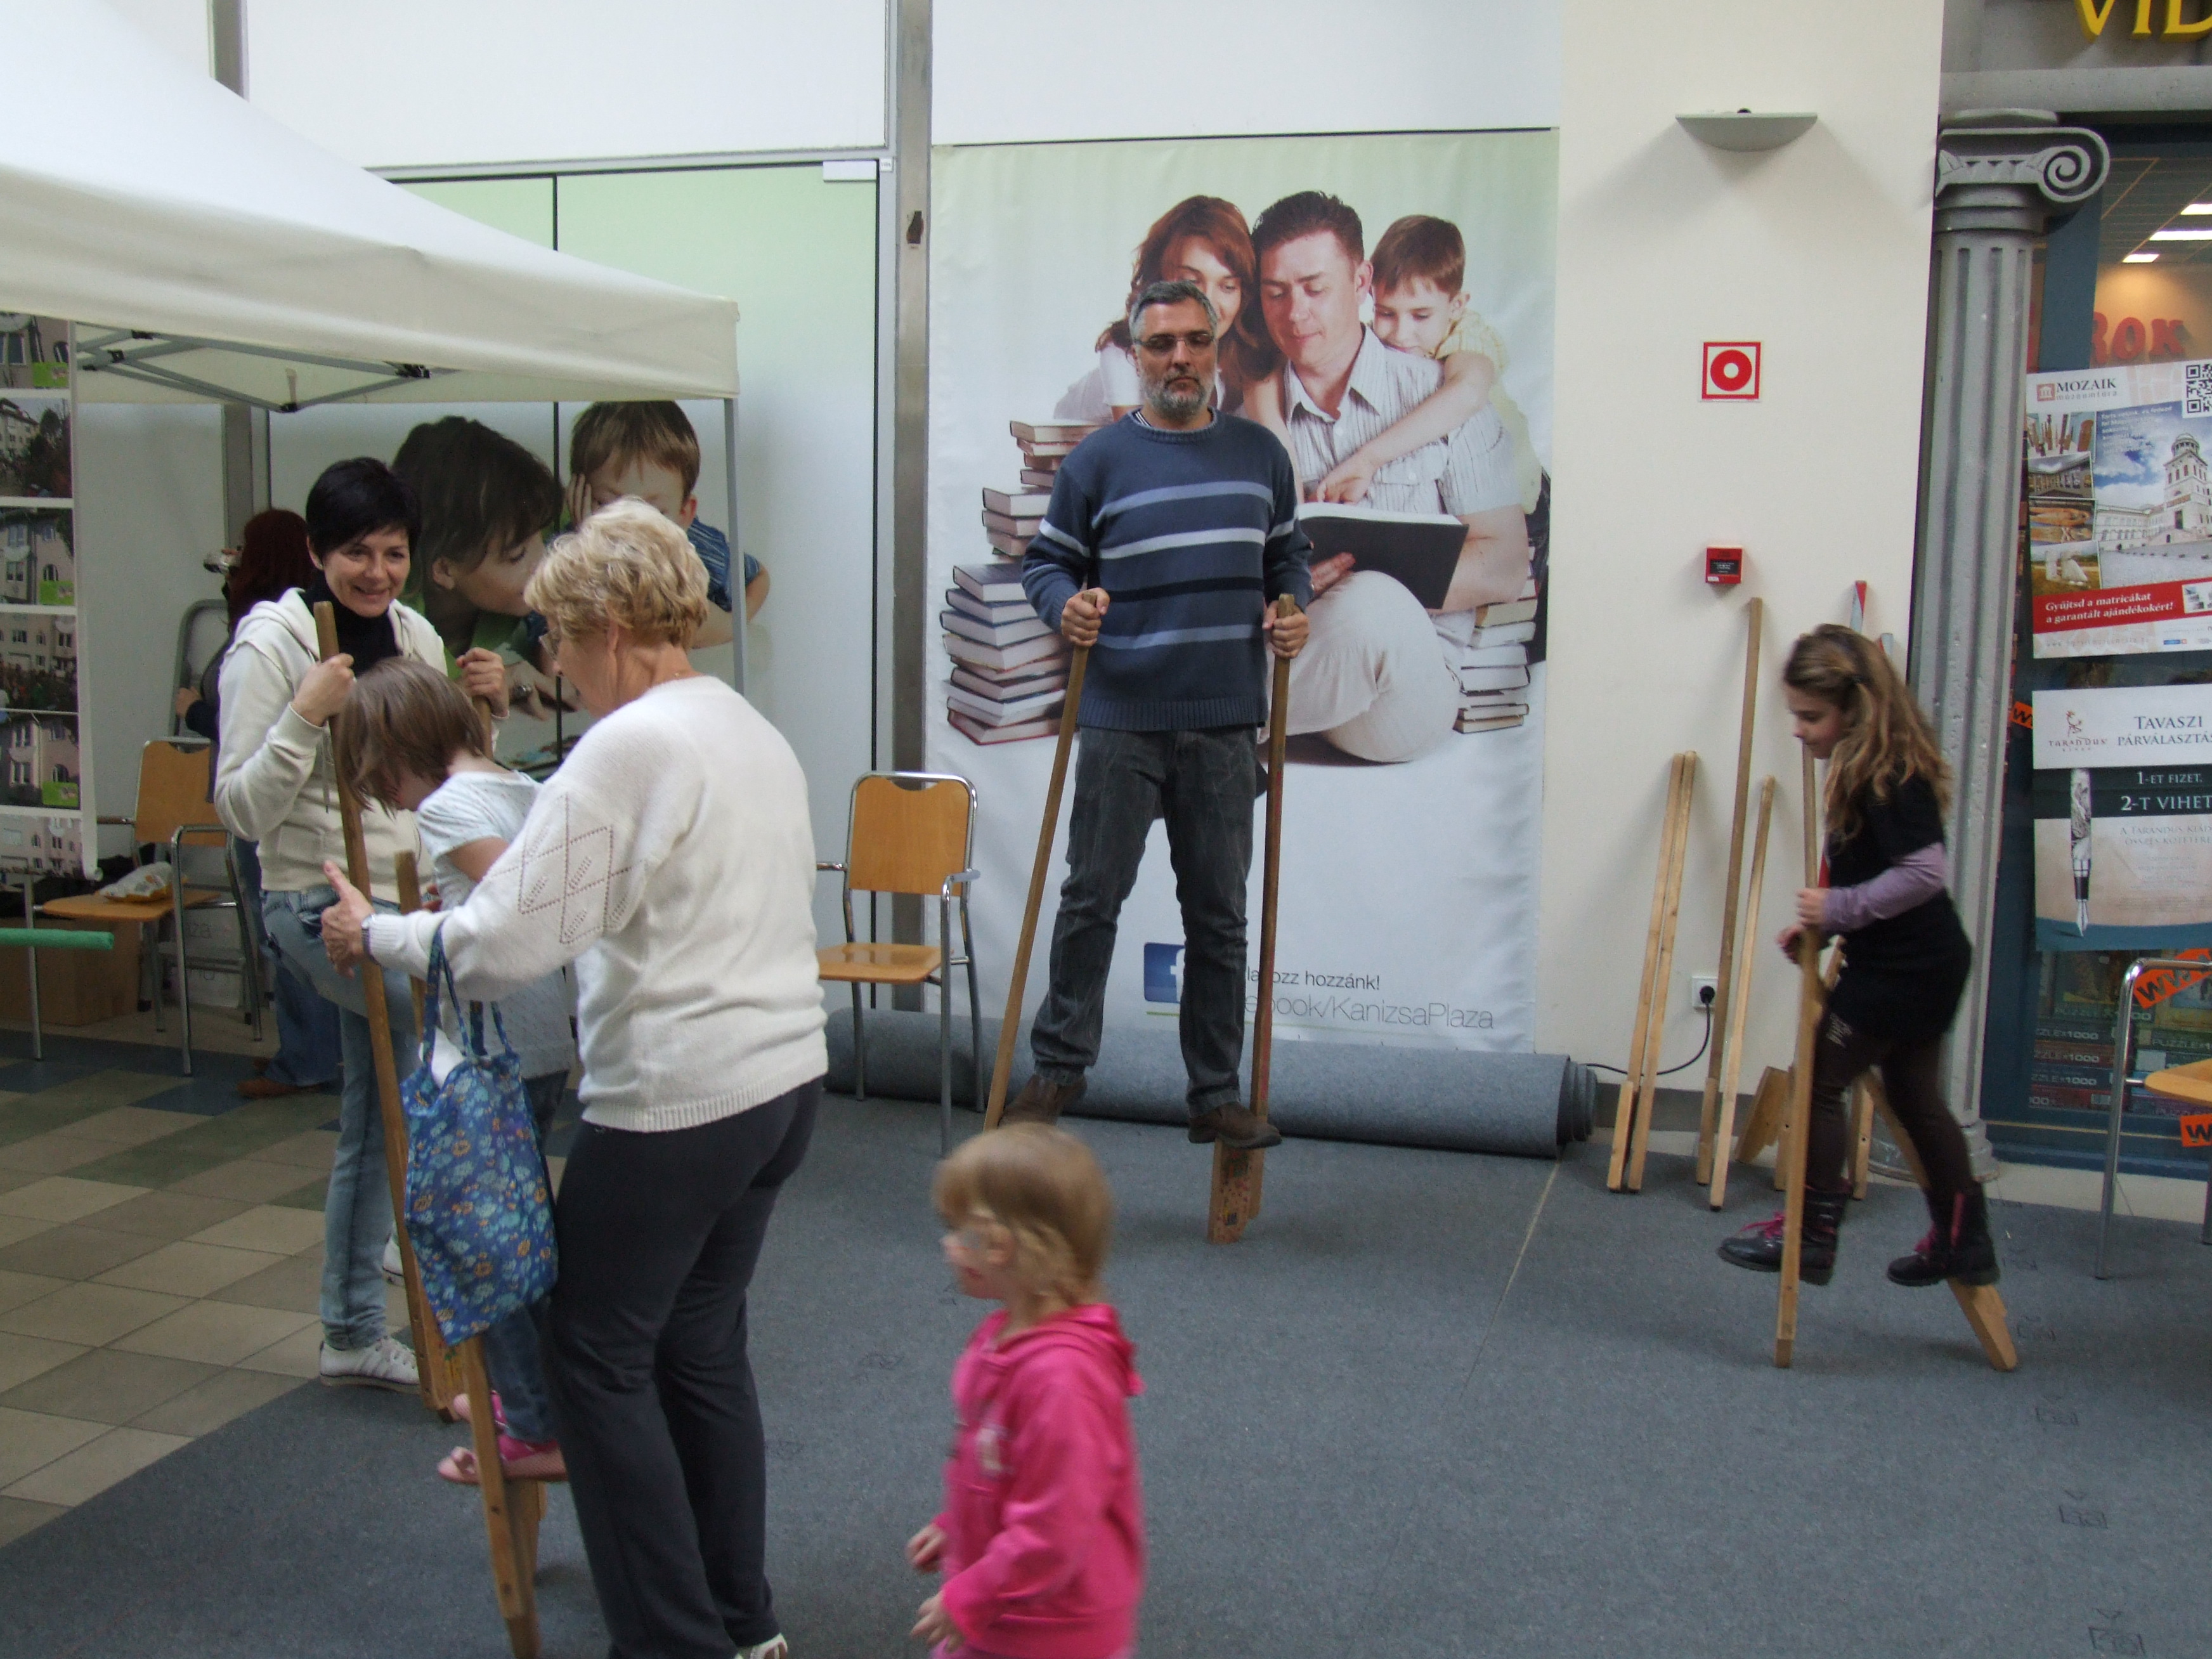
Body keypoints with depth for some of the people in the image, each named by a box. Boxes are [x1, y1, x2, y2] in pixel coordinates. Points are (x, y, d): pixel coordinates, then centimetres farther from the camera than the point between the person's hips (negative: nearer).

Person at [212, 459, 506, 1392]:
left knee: (378, 1123, 12)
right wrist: (305, 716, -27)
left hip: (403, 899, 7)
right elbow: (243, 811, -15)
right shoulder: (271, 646, -11)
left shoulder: (417, 639, 6)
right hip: (321, 906, -7)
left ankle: (354, 1334, 26)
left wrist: (484, 712, -4)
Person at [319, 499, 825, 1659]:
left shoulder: (627, 747, -17)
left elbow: (505, 944, -20)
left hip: (676, 1105, -9)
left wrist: (375, 935, -3)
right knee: (703, 1344, 19)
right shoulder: (754, 731, 12)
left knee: (599, 1355, 6)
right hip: (785, 1077, 9)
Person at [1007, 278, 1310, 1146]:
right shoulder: (1098, 459, 1)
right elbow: (1045, 562, 5)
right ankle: (1058, 1066, 19)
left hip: (1226, 724, 3)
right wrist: (1066, 606, -17)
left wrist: (1290, 611, 1)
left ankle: (1217, 1093, 19)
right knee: (1092, 899, 2)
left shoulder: (1261, 455, 11)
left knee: (1219, 914, 9)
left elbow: (1286, 556, 21)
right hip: (1122, 722, -3)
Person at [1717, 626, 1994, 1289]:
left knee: (1819, 1080, -3)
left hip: (1902, 970, -10)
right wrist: (1820, 924, 11)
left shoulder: (1889, 777, -21)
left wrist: (1839, 909, -23)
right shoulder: (1869, 768, 9)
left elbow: (1924, 872, -30)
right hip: (1925, 963, 10)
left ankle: (1811, 1236, 4)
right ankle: (1963, 1240, 28)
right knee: (1915, 1098, 18)